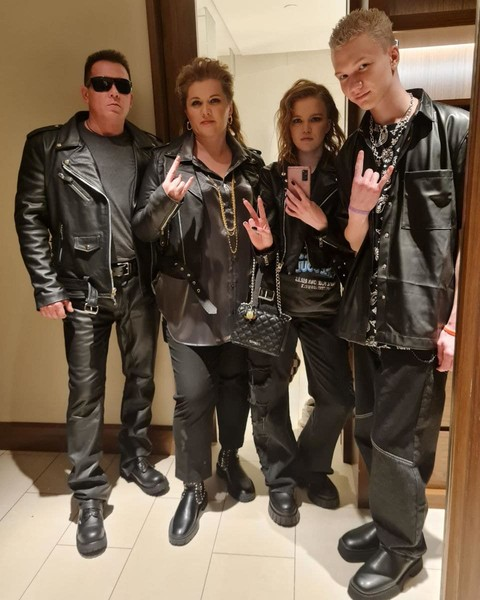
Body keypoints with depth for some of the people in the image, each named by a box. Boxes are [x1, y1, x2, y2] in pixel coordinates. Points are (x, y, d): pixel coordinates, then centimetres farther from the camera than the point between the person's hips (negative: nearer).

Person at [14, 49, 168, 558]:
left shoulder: (149, 149, 8)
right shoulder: (49, 146, 1)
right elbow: (31, 219, -1)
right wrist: (47, 288, -7)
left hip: (140, 286, 3)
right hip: (84, 289, -2)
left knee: (141, 378, 13)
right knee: (86, 391, 4)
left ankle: (135, 459, 36)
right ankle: (89, 497, 19)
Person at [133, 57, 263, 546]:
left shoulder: (252, 164, 7)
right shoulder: (166, 161, -2)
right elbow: (142, 230, -5)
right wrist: (164, 200, -24)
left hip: (241, 300, 3)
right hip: (189, 303, -3)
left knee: (235, 386, 17)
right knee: (192, 397, 2)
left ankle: (230, 459, 43)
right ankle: (193, 488, 25)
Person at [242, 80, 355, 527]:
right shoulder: (271, 177, 5)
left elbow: (357, 245, -1)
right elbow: (263, 246, 5)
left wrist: (322, 223, -17)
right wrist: (262, 244, -17)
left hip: (325, 301, 1)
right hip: (275, 298, 0)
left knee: (338, 397, 3)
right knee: (269, 395, 4)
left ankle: (312, 467, 31)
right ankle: (281, 480, 26)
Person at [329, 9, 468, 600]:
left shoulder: (455, 131, -5)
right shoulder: (354, 148, 9)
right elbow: (353, 245, 7)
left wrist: (458, 320, -9)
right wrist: (358, 209, -13)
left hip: (421, 317, -5)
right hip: (367, 315, 6)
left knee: (396, 440, 3)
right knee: (370, 430, 15)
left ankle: (401, 547, 27)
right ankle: (390, 522, 38)